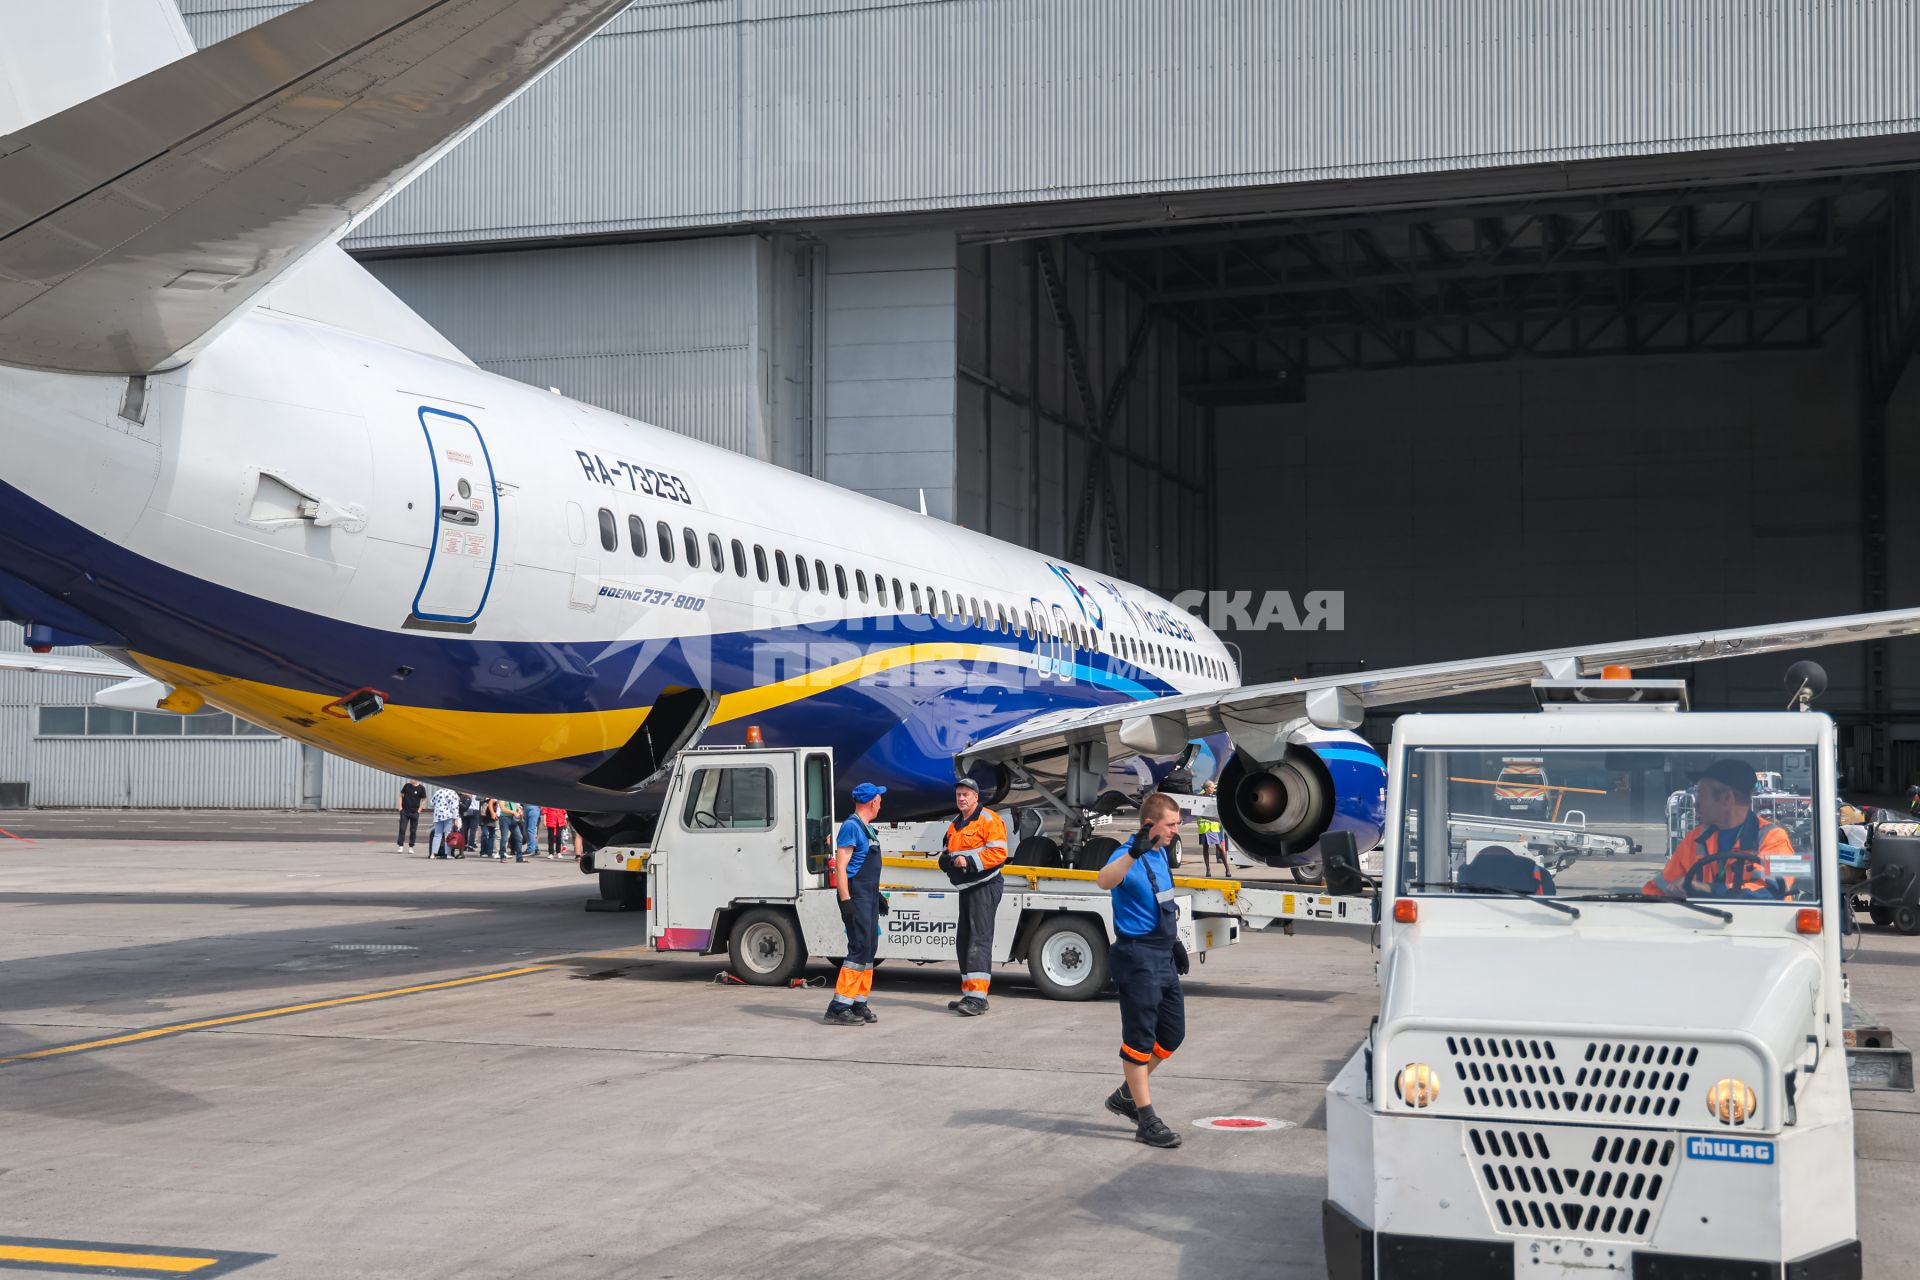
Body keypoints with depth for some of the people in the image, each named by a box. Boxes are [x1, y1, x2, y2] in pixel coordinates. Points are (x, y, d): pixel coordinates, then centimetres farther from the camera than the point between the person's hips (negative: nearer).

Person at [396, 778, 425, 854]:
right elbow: (401, 795, 11)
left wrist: (419, 810, -5)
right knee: (402, 829, -4)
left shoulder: (421, 788, -5)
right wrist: (400, 806, 2)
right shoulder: (407, 786, 2)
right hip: (404, 811, 1)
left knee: (413, 831, 4)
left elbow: (424, 800, 2)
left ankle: (411, 847, 14)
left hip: (414, 813, -1)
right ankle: (400, 846, 0)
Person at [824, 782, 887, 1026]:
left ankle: (859, 1004, 17)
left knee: (869, 948, 11)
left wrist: (878, 895, 27)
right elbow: (840, 866, -18)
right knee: (860, 948, -14)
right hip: (856, 896, -10)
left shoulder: (867, 829, 18)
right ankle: (838, 1008, -14)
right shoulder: (851, 827, -13)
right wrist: (846, 901, -24)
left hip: (869, 896, 10)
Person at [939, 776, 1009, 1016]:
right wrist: (948, 861, 2)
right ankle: (969, 994, 19)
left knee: (979, 940, -14)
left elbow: (999, 852, -17)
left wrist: (970, 861, -22)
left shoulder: (988, 820, -8)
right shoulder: (955, 826, 19)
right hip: (967, 888, 9)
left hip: (985, 887, -9)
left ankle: (977, 998, -19)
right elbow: (948, 858, 26)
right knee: (964, 941, 11)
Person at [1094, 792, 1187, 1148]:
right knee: (1140, 1038, -3)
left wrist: (1174, 940, 26)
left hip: (1162, 956, 9)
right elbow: (1104, 880, -42)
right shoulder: (1129, 855, -18)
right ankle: (1147, 1121, 3)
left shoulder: (1160, 853, 11)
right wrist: (1134, 853, -56)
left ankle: (1126, 1095, 31)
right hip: (1137, 956, -9)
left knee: (1172, 1033, 15)